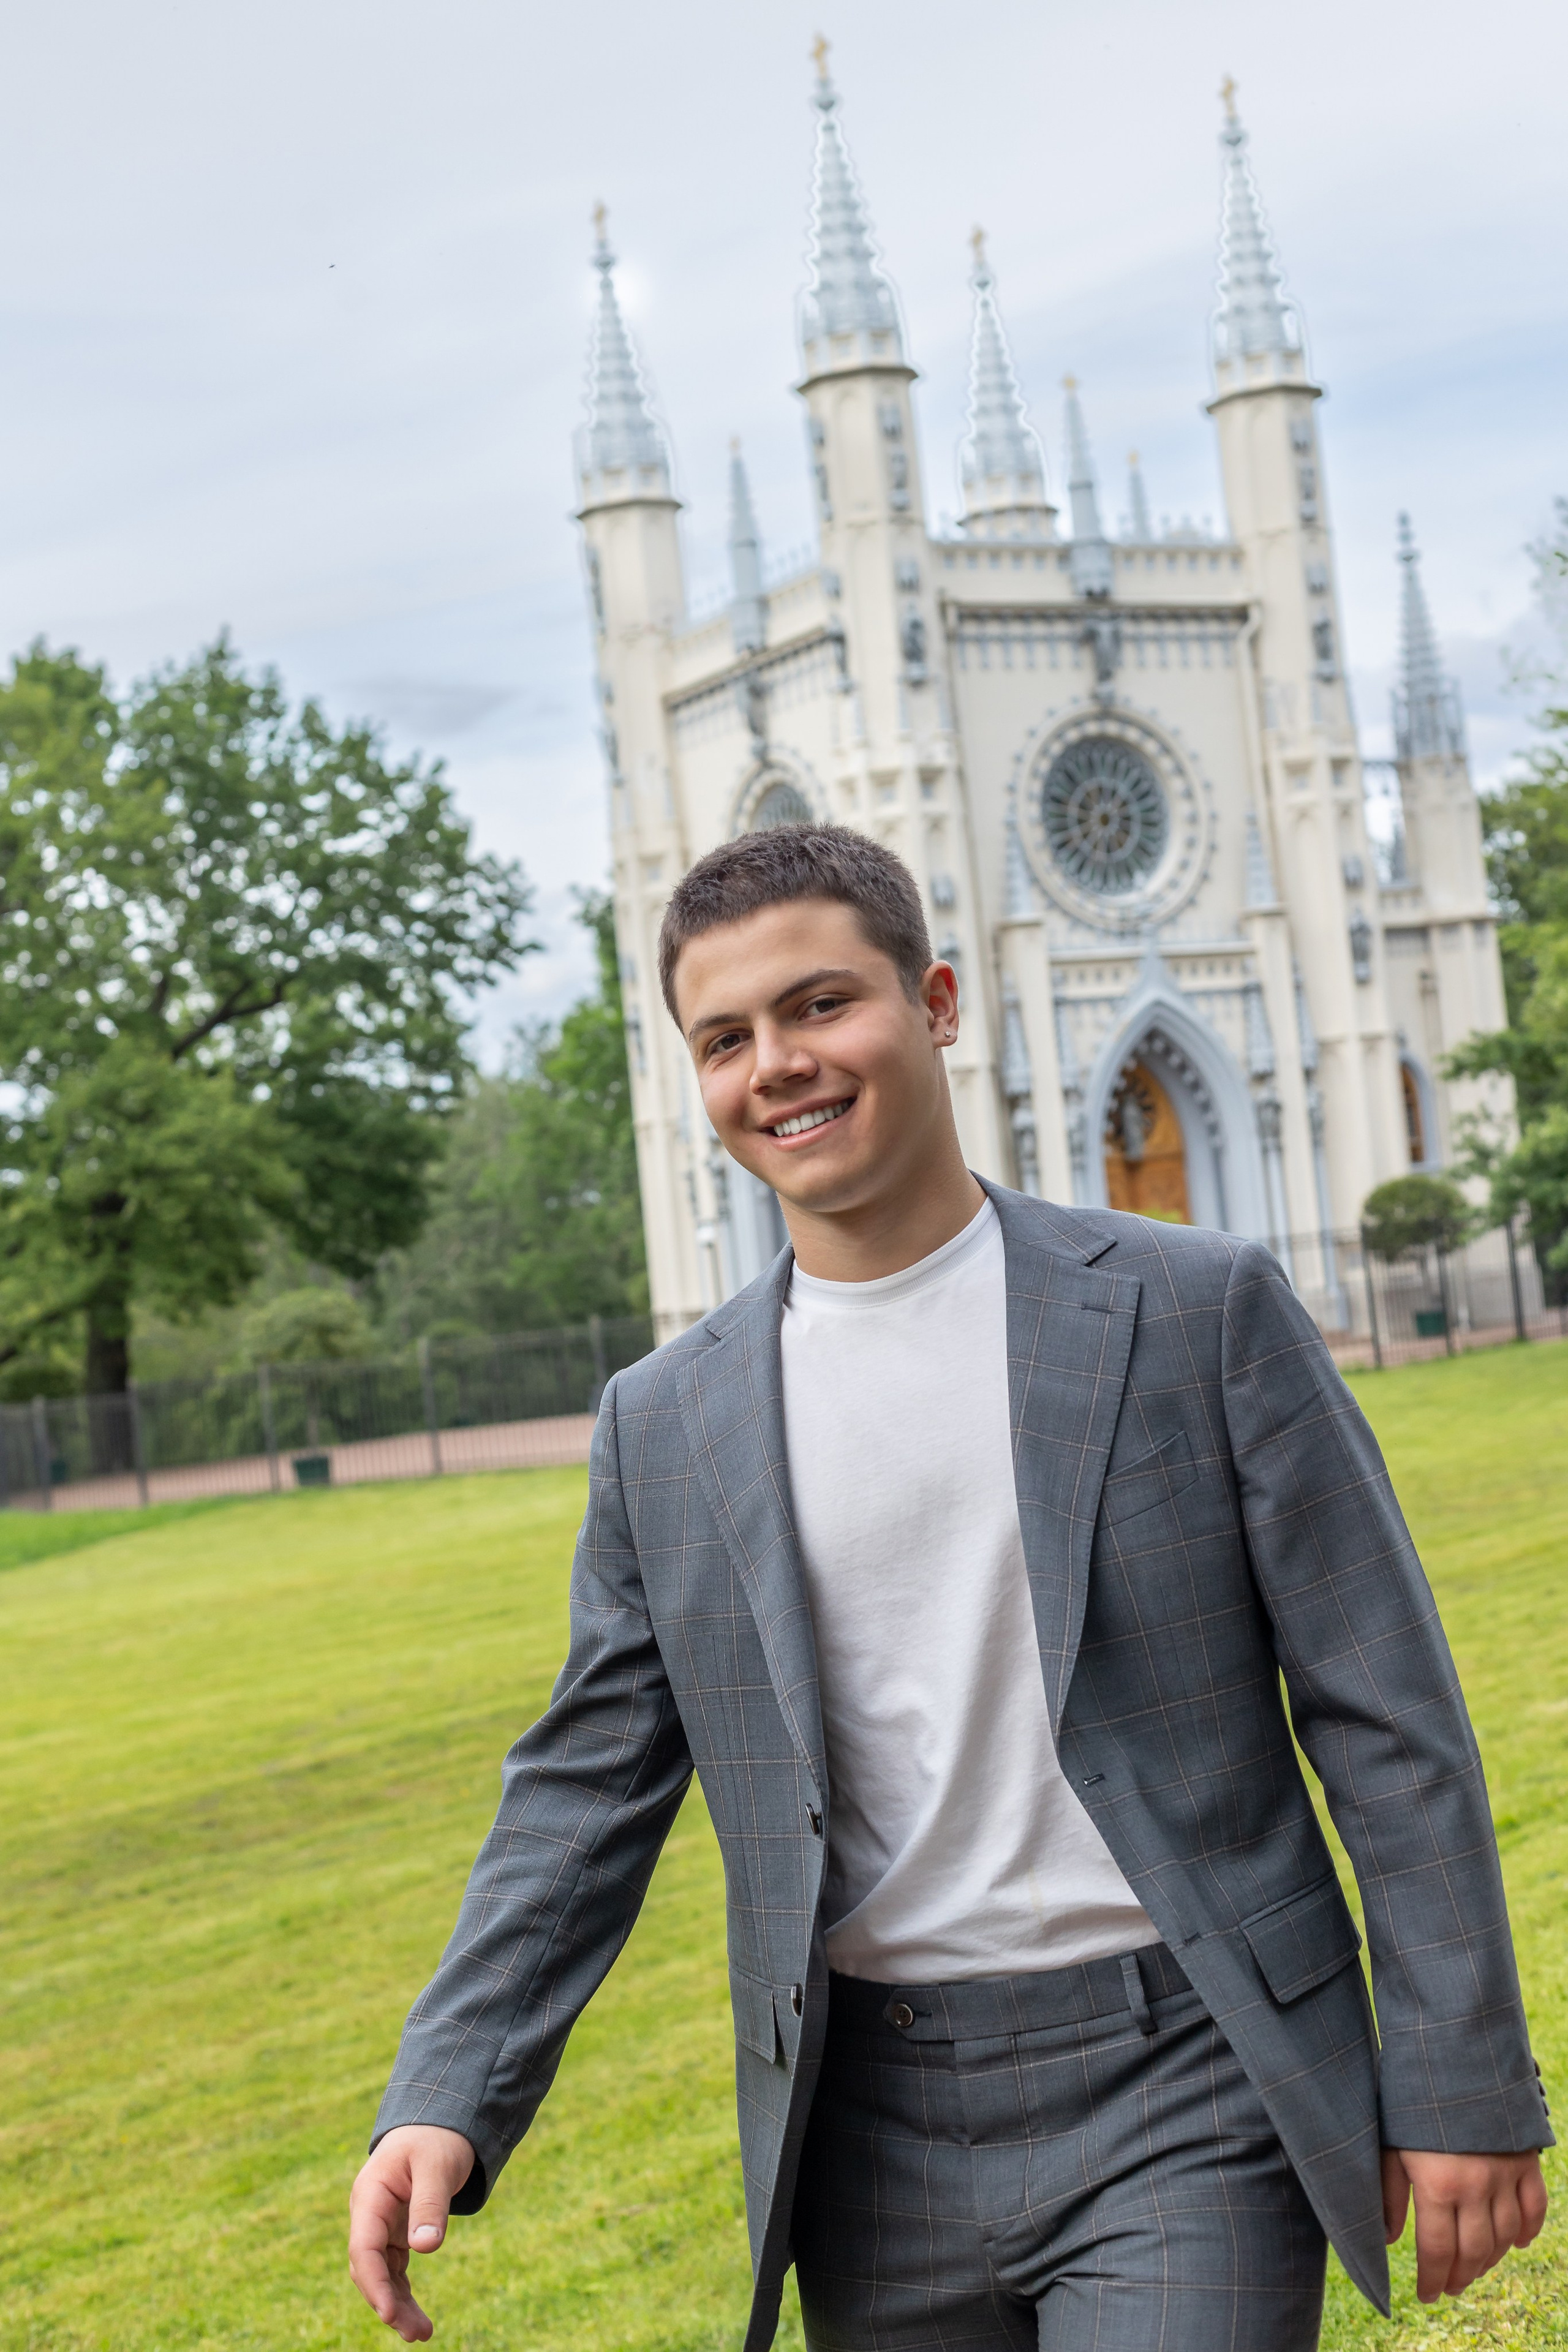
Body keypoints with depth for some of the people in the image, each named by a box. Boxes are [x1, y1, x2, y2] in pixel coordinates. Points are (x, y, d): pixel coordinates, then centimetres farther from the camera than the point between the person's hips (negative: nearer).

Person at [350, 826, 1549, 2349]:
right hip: (876, 2141, 4)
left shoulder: (1199, 1312, -3)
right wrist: (446, 2102, -4)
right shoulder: (664, 1426, 5)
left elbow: (1387, 1721, -2)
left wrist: (1462, 2084, -4)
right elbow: (587, 1791, 9)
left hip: (1174, 2105, -3)